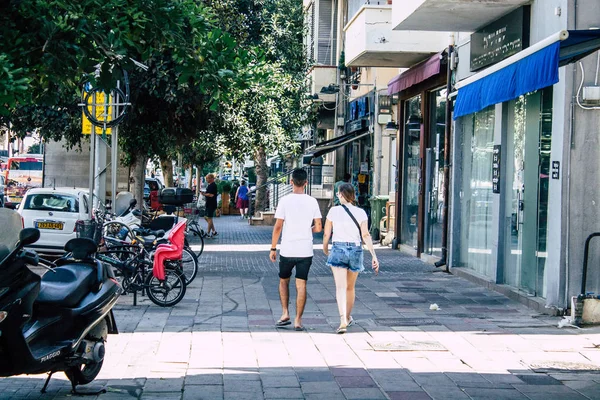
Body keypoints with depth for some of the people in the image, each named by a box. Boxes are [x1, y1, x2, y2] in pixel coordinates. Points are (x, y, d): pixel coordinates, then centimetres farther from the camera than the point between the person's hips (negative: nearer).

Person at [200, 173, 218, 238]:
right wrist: (204, 193, 9)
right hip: (208, 204, 11)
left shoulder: (213, 185, -16)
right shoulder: (210, 185, 16)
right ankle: (214, 231, 18)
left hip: (211, 205, -11)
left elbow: (211, 195, -24)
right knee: (206, 217, 14)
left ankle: (208, 233, 0)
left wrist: (204, 194, -15)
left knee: (209, 218, -5)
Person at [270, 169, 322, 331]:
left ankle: (285, 314, 10)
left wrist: (273, 248, 1)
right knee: (301, 285, 4)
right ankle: (298, 320, 3)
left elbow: (278, 227, -8)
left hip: (287, 250, -1)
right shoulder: (312, 202, -1)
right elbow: (318, 227, 0)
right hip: (305, 251, 1)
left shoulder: (284, 201, -7)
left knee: (283, 281, 18)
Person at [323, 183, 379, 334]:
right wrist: (374, 256, -7)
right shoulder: (361, 213, -1)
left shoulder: (334, 211, -4)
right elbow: (366, 235, -7)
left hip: (338, 249, -2)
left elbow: (326, 234, 1)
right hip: (356, 251, 3)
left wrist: (325, 250, 19)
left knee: (340, 287, -7)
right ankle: (348, 317, 36)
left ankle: (343, 320, -24)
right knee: (350, 287, 19)